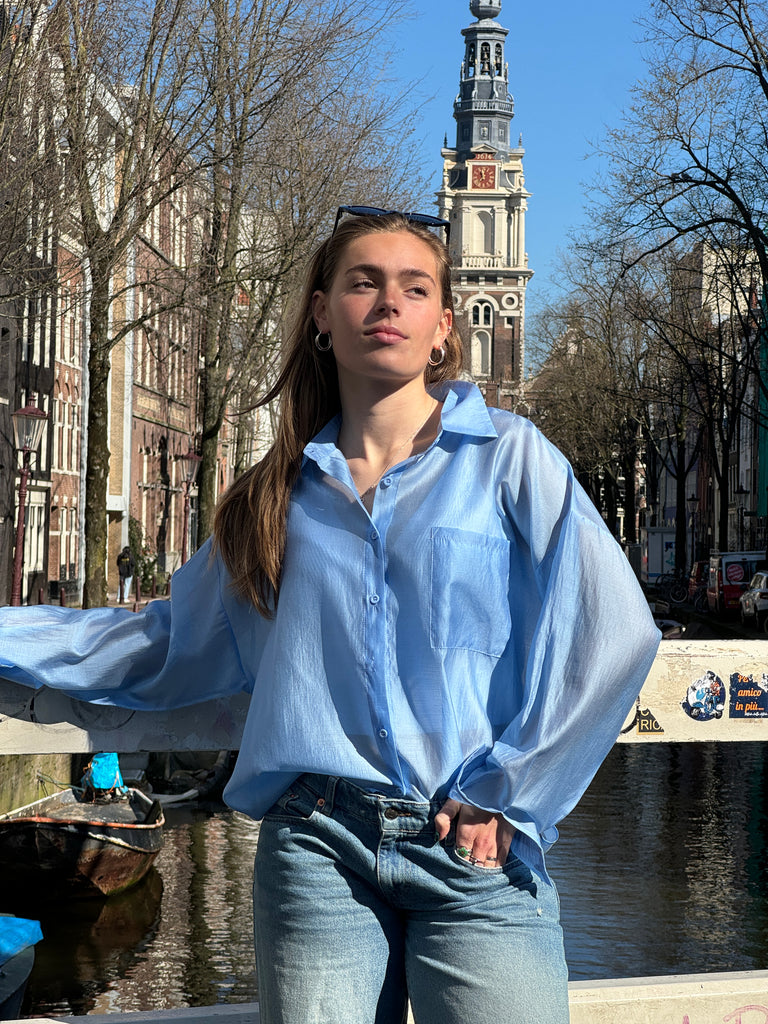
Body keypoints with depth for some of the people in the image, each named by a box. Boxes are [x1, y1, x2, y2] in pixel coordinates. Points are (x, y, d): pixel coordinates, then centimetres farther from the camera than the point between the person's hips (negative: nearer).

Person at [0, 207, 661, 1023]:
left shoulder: (507, 456, 2)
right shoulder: (286, 491, 12)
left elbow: (612, 635, -4)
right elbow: (175, 644, 21)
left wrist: (504, 798, -5)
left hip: (475, 854, -2)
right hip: (318, 851, 3)